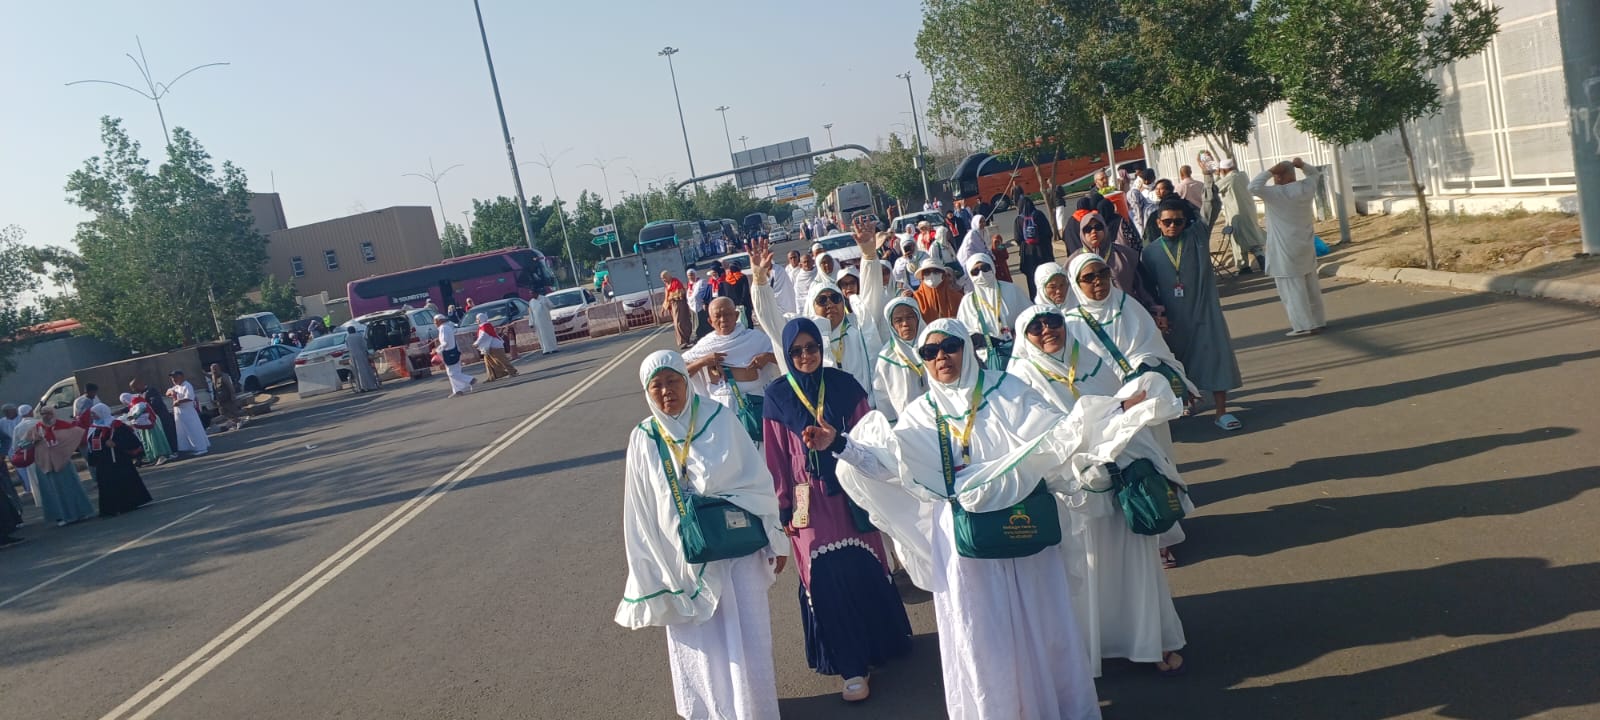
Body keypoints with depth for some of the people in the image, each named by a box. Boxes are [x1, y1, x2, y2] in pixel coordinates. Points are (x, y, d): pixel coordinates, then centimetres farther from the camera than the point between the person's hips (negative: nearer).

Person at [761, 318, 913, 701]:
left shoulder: (843, 383, 0)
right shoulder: (777, 395, -2)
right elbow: (776, 456, 1)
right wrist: (783, 506, 3)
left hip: (850, 489, 1)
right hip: (810, 498, -1)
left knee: (865, 569, 4)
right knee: (826, 577, -1)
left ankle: (881, 640, 29)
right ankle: (851, 666, 9)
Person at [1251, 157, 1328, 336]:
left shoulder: (1276, 193, -20)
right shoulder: (1306, 187, 1)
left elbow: (1253, 187, -25)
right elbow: (1315, 174, 21)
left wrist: (1269, 171, -17)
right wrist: (1302, 165, 4)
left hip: (1286, 251, -7)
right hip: (1305, 247, 7)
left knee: (1292, 289, -2)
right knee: (1311, 286, 17)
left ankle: (1303, 325, -2)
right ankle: (1318, 320, 26)